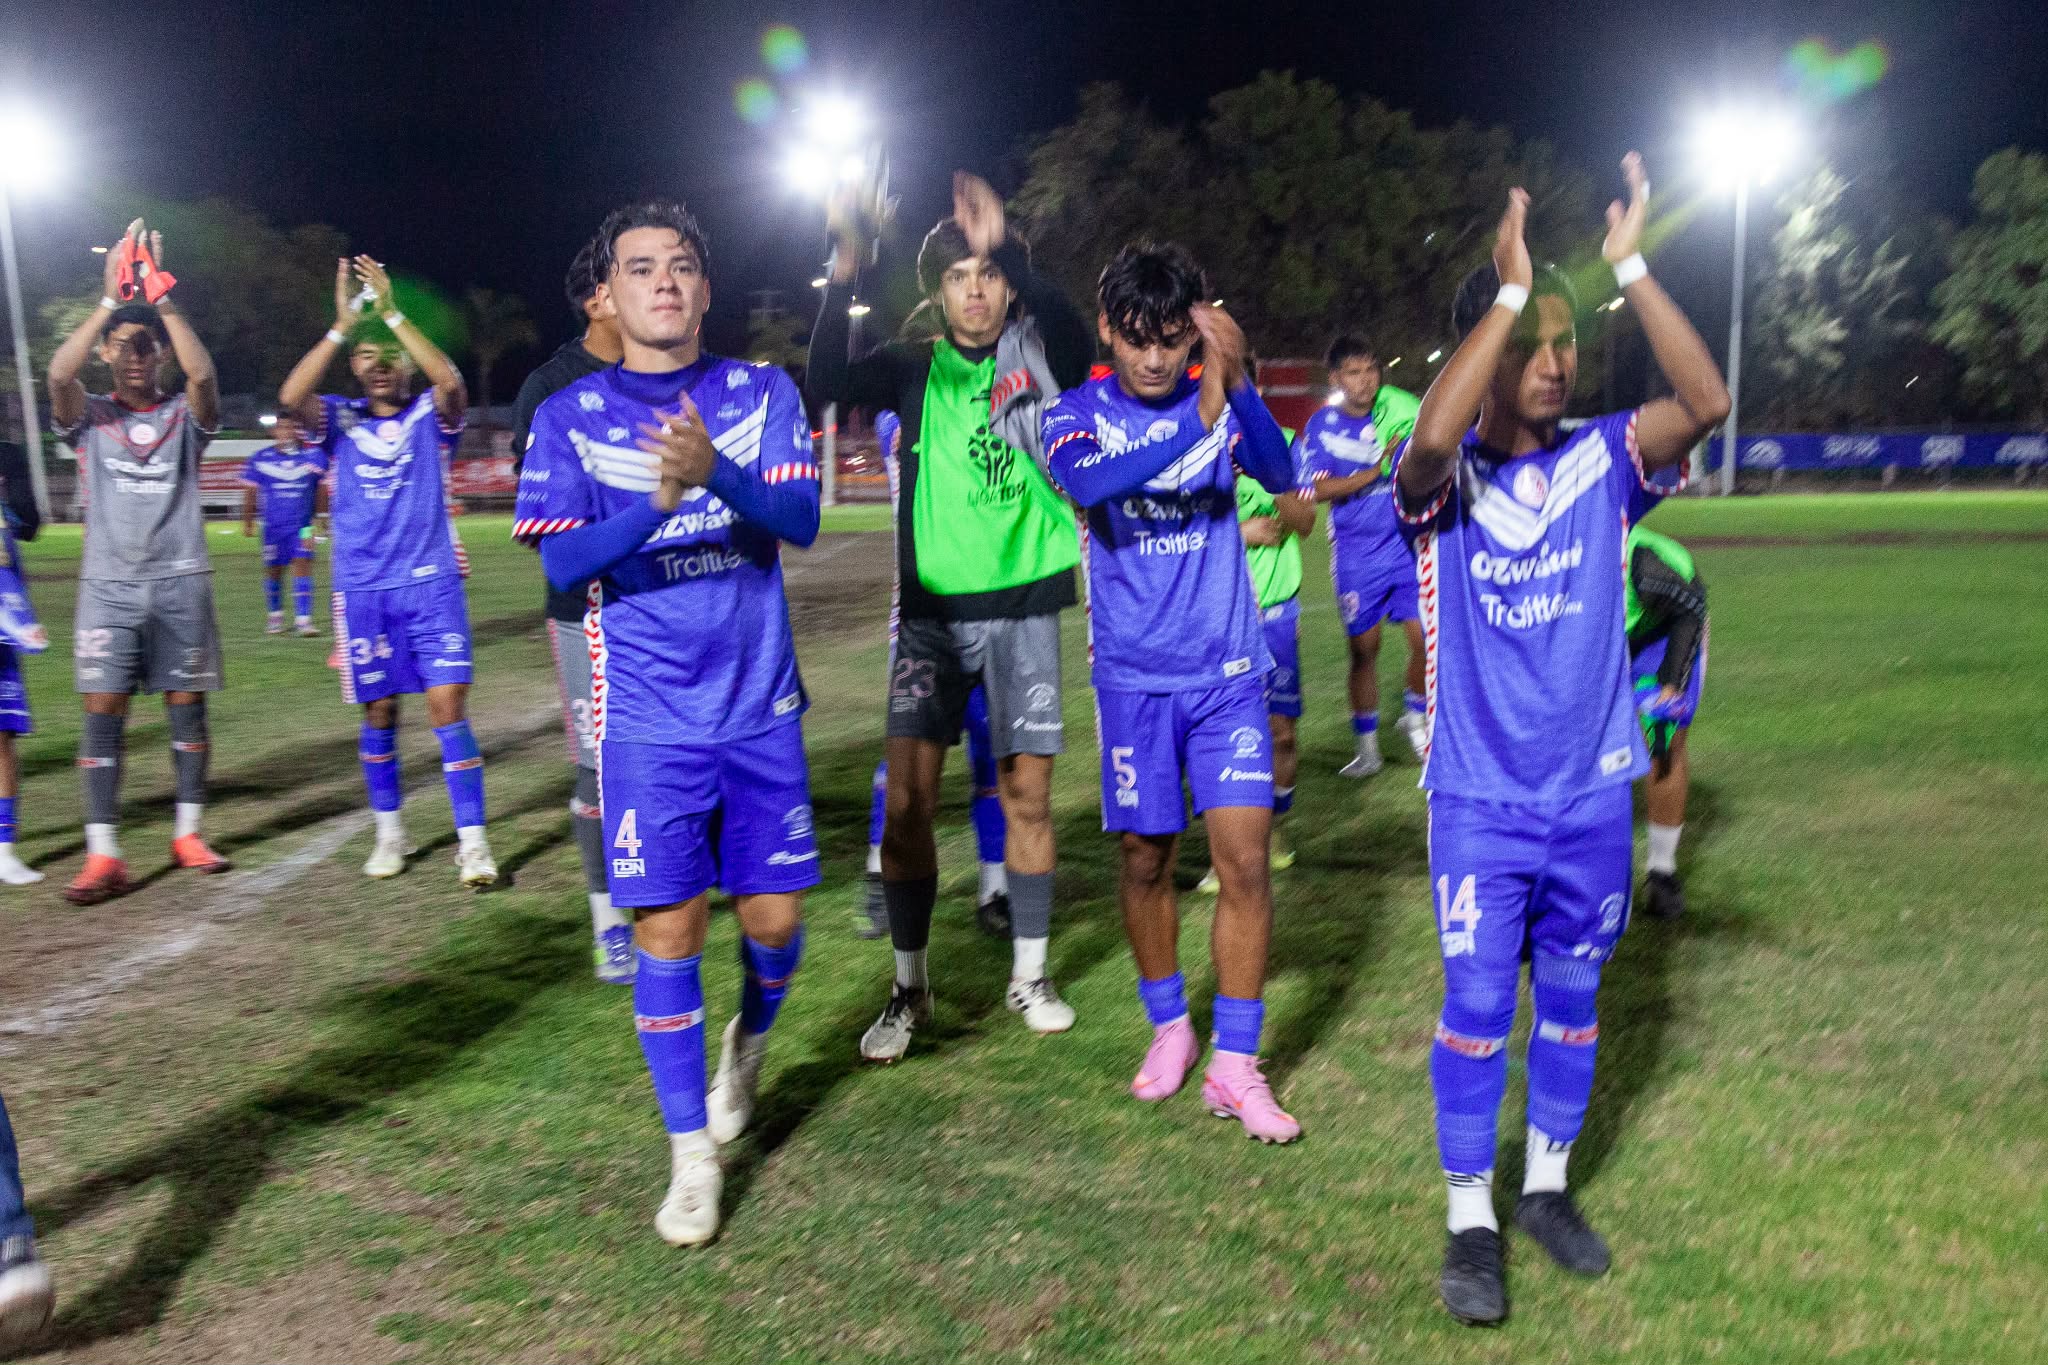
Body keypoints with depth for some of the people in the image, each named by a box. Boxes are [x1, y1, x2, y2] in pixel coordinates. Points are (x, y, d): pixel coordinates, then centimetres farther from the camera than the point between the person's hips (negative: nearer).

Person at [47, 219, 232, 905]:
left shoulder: (184, 417, 6)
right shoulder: (89, 418, 7)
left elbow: (202, 373, -15)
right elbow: (58, 372, -14)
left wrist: (161, 296, -15)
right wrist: (111, 297, -14)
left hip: (181, 581, 0)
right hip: (110, 583, 0)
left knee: (187, 706, 5)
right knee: (103, 711, -5)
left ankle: (188, 834, 18)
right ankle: (102, 856, -4)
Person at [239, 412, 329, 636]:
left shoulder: (314, 456, 0)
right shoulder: (260, 459, 0)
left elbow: (322, 490, 9)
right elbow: (250, 492, 8)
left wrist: (322, 516, 10)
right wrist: (247, 521, 9)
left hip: (303, 524, -1)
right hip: (273, 525, 1)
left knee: (302, 565, -10)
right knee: (273, 569, 8)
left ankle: (303, 619, -9)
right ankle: (275, 616, 25)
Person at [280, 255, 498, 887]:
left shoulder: (429, 416, 3)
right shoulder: (340, 419, 7)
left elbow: (452, 381, -19)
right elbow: (291, 397, -14)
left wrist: (391, 313, -21)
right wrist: (342, 324, -19)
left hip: (432, 581, -2)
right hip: (362, 590, 2)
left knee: (448, 705, -9)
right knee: (379, 712, 9)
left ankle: (472, 841, -6)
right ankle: (390, 833, 24)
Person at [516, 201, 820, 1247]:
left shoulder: (762, 394, 4)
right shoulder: (570, 416, 2)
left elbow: (800, 520, -10)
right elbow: (562, 562, -9)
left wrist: (716, 473, -30)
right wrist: (656, 502, -26)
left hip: (760, 704, 1)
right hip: (649, 718, -1)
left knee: (774, 914, 5)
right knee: (666, 928, -1)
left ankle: (749, 1040, 40)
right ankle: (691, 1154, 16)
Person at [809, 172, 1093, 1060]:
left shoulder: (1035, 361, 3)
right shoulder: (914, 369, 5)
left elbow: (1074, 341, -21)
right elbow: (829, 383, -12)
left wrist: (1006, 252, -31)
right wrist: (843, 274, -23)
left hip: (1022, 603, 0)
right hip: (930, 609, 1)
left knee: (1026, 793, 5)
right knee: (907, 797, -5)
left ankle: (1029, 976, 23)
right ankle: (909, 987, 12)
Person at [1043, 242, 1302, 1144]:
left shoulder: (1220, 401, 1)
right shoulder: (1078, 413, -3)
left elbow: (1280, 476, -18)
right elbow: (1086, 483, -25)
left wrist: (1237, 383, -33)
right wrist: (1197, 424, -37)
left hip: (1228, 673, 0)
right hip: (1134, 679, 0)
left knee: (1245, 856, -6)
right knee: (1144, 858, 9)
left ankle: (1234, 1065, 6)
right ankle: (1168, 1026, 31)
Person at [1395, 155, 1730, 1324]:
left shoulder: (1604, 461, 0)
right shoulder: (1448, 477, -8)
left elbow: (1707, 402, -18)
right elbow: (1429, 443, -33)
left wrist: (1630, 267, -21)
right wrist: (1512, 288, -30)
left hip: (1594, 792, 3)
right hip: (1480, 799, -3)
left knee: (1572, 998, 15)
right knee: (1477, 1008, 4)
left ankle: (1548, 1186, 36)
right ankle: (1471, 1220, 22)